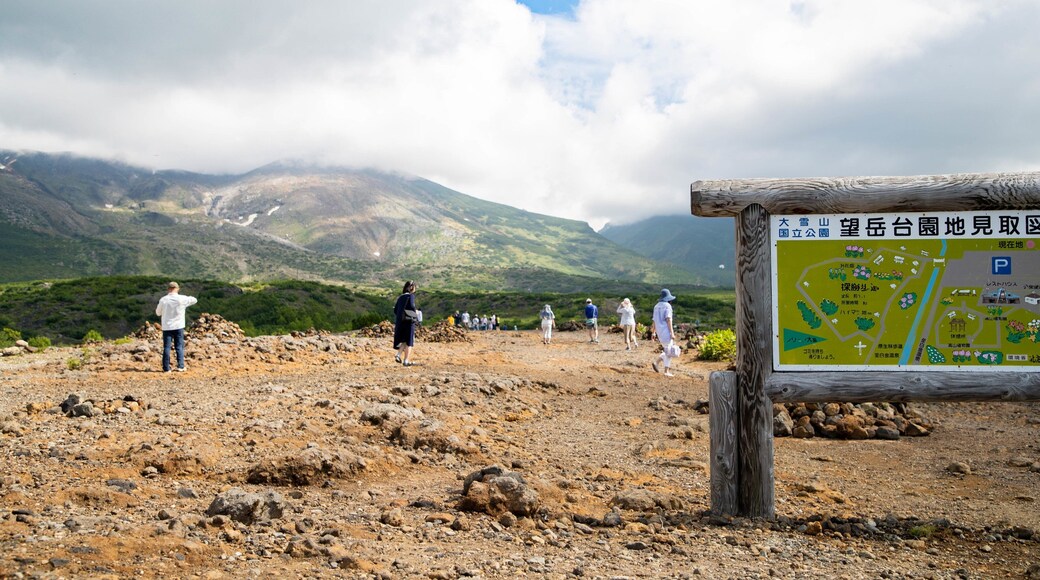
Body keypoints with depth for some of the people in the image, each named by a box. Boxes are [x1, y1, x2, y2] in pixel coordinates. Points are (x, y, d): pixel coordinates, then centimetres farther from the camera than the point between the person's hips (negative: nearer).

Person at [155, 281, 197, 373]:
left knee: (166, 347, 4)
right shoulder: (181, 299, -9)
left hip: (167, 327, 1)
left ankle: (166, 368, 2)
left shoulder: (163, 300, -6)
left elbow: (158, 313, 7)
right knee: (179, 347, 8)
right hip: (178, 327, -1)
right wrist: (187, 298, 21)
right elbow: (194, 300, 6)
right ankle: (180, 366, 5)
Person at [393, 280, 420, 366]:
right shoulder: (411, 296, -6)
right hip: (409, 321, -5)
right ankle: (406, 360, 1)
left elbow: (395, 310, 10)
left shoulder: (400, 297, 11)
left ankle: (398, 354, -3)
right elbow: (411, 305, -24)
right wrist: (416, 312, -6)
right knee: (409, 341, 3)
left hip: (400, 321, 5)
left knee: (403, 340, 17)